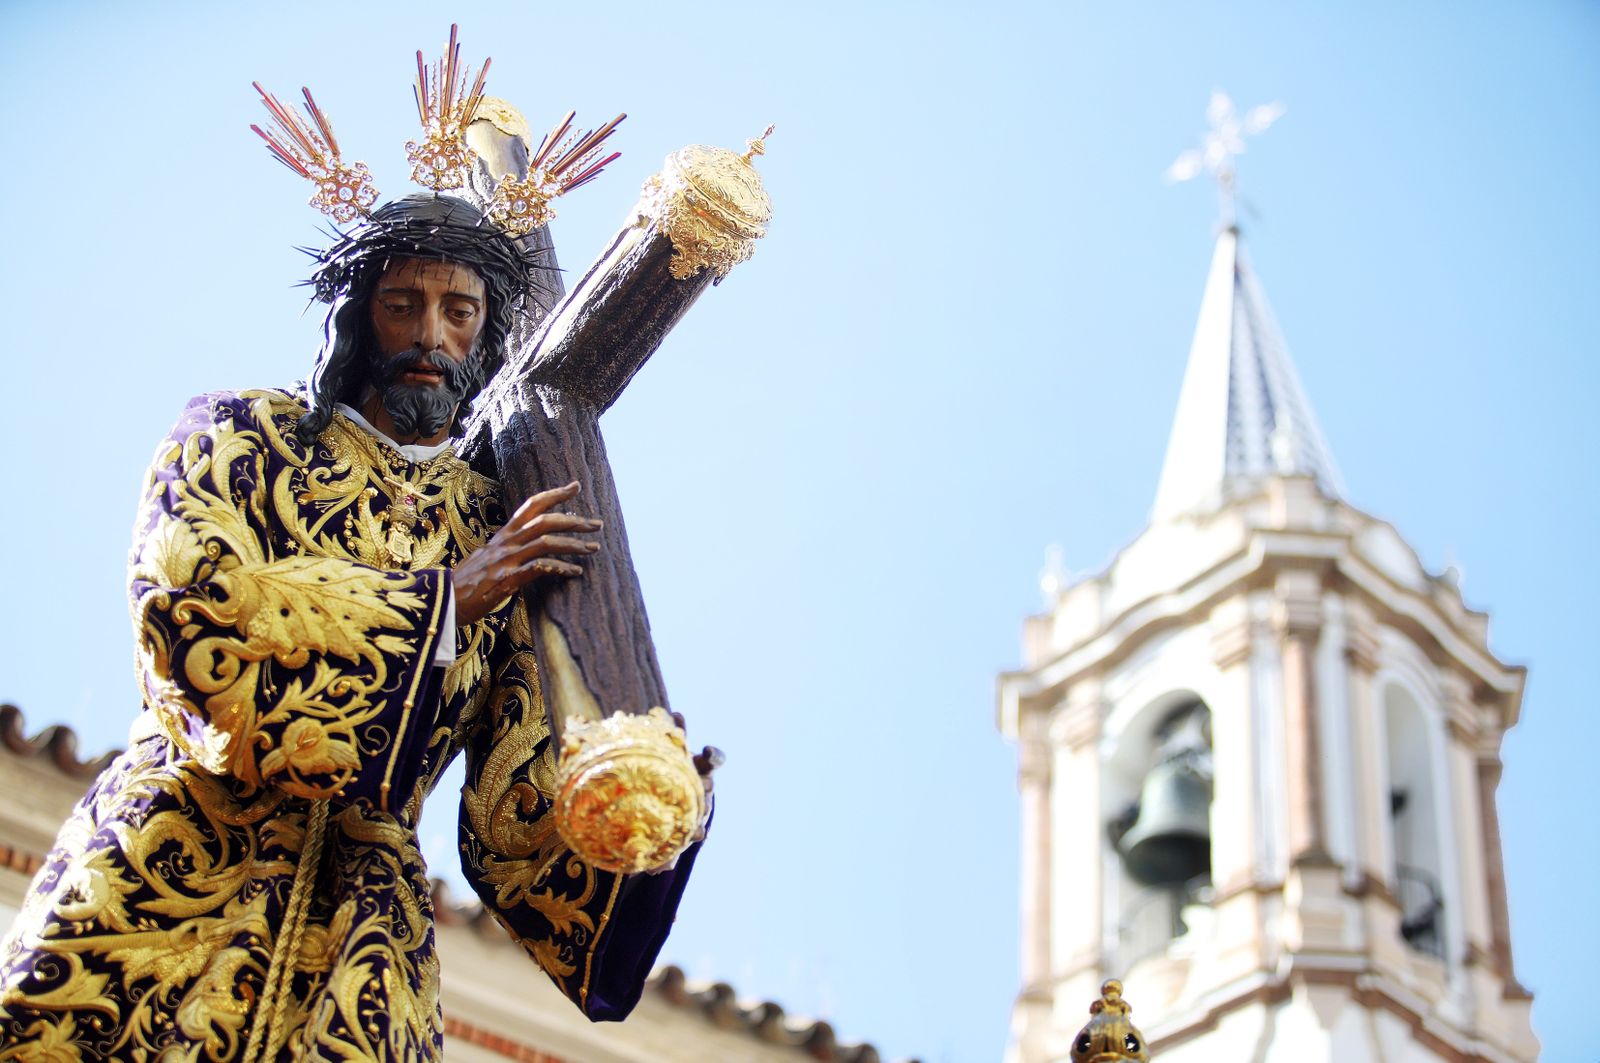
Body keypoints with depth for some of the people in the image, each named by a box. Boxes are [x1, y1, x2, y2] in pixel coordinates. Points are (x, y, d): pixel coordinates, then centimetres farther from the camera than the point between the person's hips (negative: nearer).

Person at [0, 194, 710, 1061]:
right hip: (170, 887, -1)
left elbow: (517, 797, 9)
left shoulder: (504, 537, 15)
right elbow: (189, 609, -9)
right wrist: (446, 598, -7)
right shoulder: (241, 435, 11)